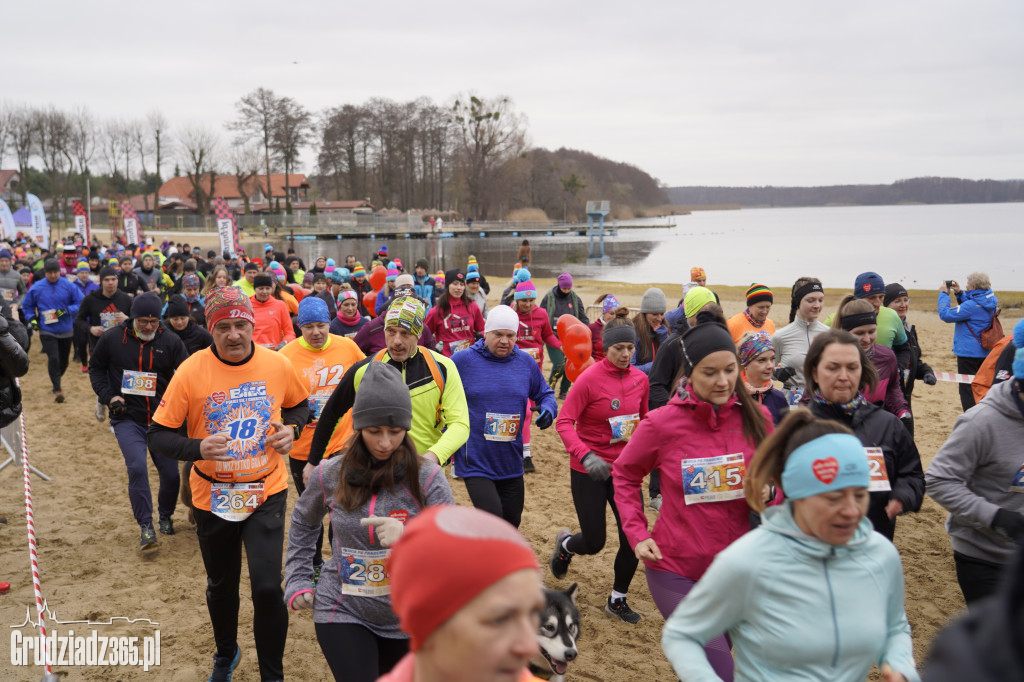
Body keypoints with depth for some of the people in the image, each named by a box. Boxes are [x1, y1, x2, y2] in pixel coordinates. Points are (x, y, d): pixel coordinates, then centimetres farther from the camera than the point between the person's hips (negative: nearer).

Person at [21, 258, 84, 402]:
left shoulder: (69, 286, -5)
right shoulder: (36, 288, -2)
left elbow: (81, 303, -3)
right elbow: (27, 305, 11)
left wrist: (67, 310, -19)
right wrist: (31, 319, -5)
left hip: (66, 330, 2)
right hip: (47, 330, -2)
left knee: (64, 361, 14)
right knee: (53, 358, -15)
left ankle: (56, 380, 41)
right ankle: (57, 389, -6)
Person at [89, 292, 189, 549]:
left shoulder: (170, 342, -5)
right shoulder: (112, 338, -4)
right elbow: (96, 368, 10)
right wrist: (108, 396, -4)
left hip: (161, 420, 1)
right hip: (127, 419, -1)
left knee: (171, 473, 4)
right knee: (137, 467, -19)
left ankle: (165, 516, 33)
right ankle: (146, 526, -5)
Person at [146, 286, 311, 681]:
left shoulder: (277, 365, -10)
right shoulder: (191, 371, -15)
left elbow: (299, 405, 11)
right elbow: (157, 437, -11)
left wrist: (291, 427, -11)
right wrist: (197, 448, -29)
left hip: (267, 491, -1)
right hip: (213, 497, 1)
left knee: (267, 588, -11)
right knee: (221, 586, 21)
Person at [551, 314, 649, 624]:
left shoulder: (640, 379, 0)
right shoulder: (589, 379, -16)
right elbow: (564, 422, -19)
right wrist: (585, 456, -32)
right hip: (589, 470, -4)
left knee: (634, 536, -2)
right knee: (594, 543, 3)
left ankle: (617, 600, 22)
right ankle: (565, 543, 41)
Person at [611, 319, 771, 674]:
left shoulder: (756, 418, -4)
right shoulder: (662, 424, -12)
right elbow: (625, 475, 4)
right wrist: (637, 534, -5)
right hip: (676, 570, -3)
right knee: (720, 670, -5)